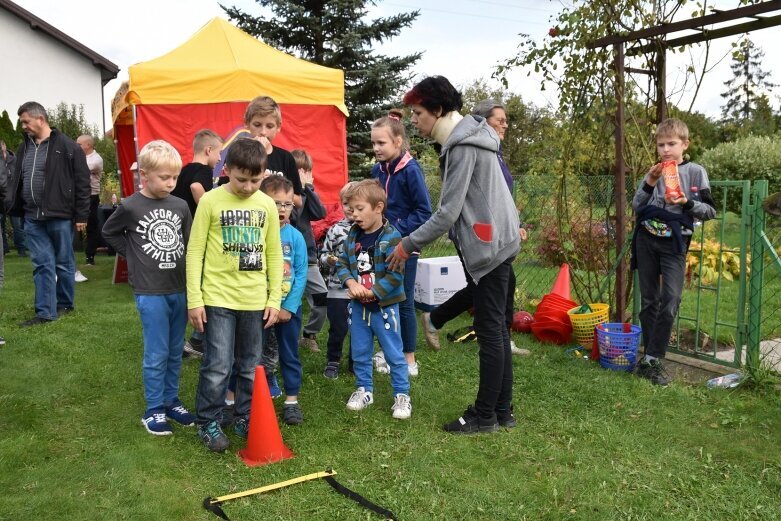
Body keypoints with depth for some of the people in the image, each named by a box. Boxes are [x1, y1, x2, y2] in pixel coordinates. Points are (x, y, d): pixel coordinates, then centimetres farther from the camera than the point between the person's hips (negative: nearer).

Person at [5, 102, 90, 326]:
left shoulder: (67, 146, -7)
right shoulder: (24, 147, 12)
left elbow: (82, 183, -7)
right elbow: (16, 180, 21)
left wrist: (81, 215, -10)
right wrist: (11, 205, 7)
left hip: (60, 216, -5)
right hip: (32, 217, 5)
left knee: (64, 263, 9)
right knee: (42, 265, 5)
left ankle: (64, 304, 25)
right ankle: (46, 312, 8)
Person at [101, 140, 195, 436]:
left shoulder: (181, 206, 3)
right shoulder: (131, 207, -7)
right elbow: (109, 233, 9)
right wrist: (134, 257, 0)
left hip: (179, 290, 4)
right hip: (150, 292, -4)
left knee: (175, 353, 13)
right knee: (157, 355, 1)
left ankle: (171, 402, 27)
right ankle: (153, 410, 14)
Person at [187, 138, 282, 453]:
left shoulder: (267, 205, 3)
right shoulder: (211, 201, -6)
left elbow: (274, 254, 9)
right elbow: (195, 251, -5)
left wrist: (274, 298, 4)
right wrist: (194, 299, -8)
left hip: (255, 300, 3)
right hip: (218, 298, -3)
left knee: (250, 366, 13)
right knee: (217, 366, -2)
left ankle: (245, 418, 29)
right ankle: (208, 423, 16)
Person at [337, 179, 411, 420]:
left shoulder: (391, 237, -17)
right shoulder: (352, 235, 3)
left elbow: (395, 275, -20)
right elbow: (342, 263, 7)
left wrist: (372, 293, -17)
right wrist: (352, 283, -12)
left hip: (384, 305, -6)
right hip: (358, 306, 6)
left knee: (394, 353, 5)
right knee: (359, 352, 16)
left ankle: (402, 395, 17)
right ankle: (364, 389, 32)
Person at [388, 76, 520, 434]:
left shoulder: (463, 147, -17)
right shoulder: (463, 139, 15)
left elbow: (448, 211, -20)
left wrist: (409, 244, -12)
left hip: (490, 244, -10)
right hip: (494, 241, 10)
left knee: (489, 329, -3)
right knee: (495, 327, 13)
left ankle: (485, 415, 7)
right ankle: (502, 410, 22)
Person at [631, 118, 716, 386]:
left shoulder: (695, 172, 1)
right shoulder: (654, 172, 9)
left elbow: (710, 211, 1)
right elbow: (636, 208, 5)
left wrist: (687, 203, -17)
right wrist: (650, 182, -8)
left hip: (674, 245, -3)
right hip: (646, 241, 3)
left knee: (670, 303, -13)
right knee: (649, 302, 7)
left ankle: (652, 360, -5)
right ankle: (651, 357, 16)